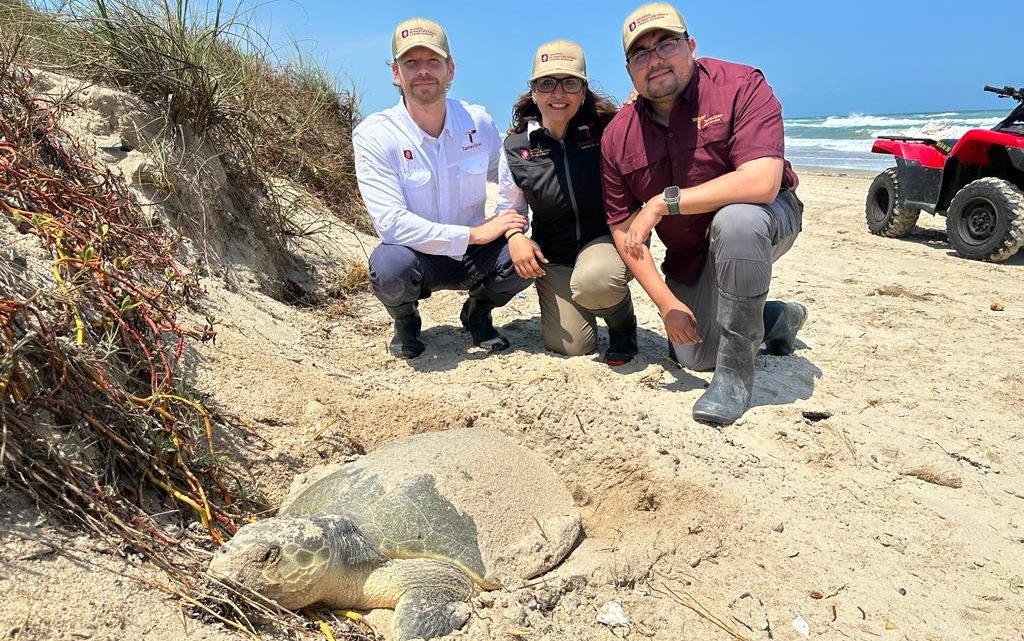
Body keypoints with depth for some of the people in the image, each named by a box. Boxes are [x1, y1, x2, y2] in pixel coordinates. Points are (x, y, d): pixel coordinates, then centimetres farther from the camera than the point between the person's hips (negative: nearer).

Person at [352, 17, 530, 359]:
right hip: (415, 255, -2)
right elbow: (391, 223, -24)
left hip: (474, 254, 3)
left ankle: (478, 312, 10)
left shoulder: (479, 122, -5)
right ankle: (406, 321, 3)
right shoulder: (373, 135, -15)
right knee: (391, 266, -35)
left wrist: (515, 231, -13)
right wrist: (474, 234, -24)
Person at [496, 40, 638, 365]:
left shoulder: (608, 129, -11)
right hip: (554, 253, 3)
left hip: (608, 237, -2)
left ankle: (623, 325, 0)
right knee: (570, 346, -5)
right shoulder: (517, 146, -4)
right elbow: (508, 206, 8)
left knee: (594, 279, -38)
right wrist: (514, 236, -12)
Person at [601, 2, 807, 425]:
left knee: (734, 220, -40)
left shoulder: (741, 86, -22)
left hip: (764, 219, -5)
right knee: (693, 355, 6)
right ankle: (779, 318, 35)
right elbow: (623, 229, -8)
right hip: (688, 255, 5)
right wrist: (666, 302, -16)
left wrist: (665, 202, -34)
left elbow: (762, 183, -36)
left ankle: (736, 370, -24)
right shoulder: (617, 137, -10)